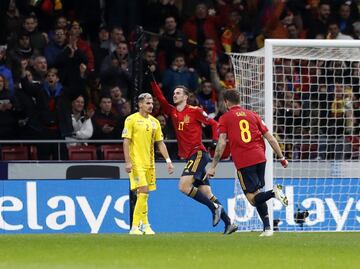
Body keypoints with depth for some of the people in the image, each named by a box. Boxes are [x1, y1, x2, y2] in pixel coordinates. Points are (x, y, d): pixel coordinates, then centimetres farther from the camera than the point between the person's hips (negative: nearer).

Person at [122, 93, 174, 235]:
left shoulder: (154, 122, 12)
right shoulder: (132, 120, -4)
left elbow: (160, 143, 15)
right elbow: (126, 141, -8)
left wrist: (168, 160, 7)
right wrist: (128, 162, -15)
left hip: (149, 163, 6)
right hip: (137, 163, -6)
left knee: (143, 194, 7)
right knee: (143, 192, -15)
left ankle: (136, 226, 13)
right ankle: (145, 224, -12)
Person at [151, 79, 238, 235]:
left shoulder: (195, 111, -3)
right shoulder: (172, 112, 14)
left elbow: (214, 124, 0)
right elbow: (160, 97, 8)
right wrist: (152, 81, 0)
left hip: (198, 153, -7)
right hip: (188, 156, 7)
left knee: (183, 186, -21)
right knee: (207, 194, 4)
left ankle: (215, 207, -13)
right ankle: (228, 223, 6)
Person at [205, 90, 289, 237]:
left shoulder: (225, 118, 6)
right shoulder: (252, 115, 17)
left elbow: (221, 143, -4)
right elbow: (270, 138, 13)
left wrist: (213, 167, -2)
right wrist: (282, 157, 19)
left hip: (243, 162, -4)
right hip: (260, 157, 4)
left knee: (253, 198, -2)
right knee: (257, 194, 16)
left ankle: (273, 192, -31)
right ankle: (267, 227, 5)